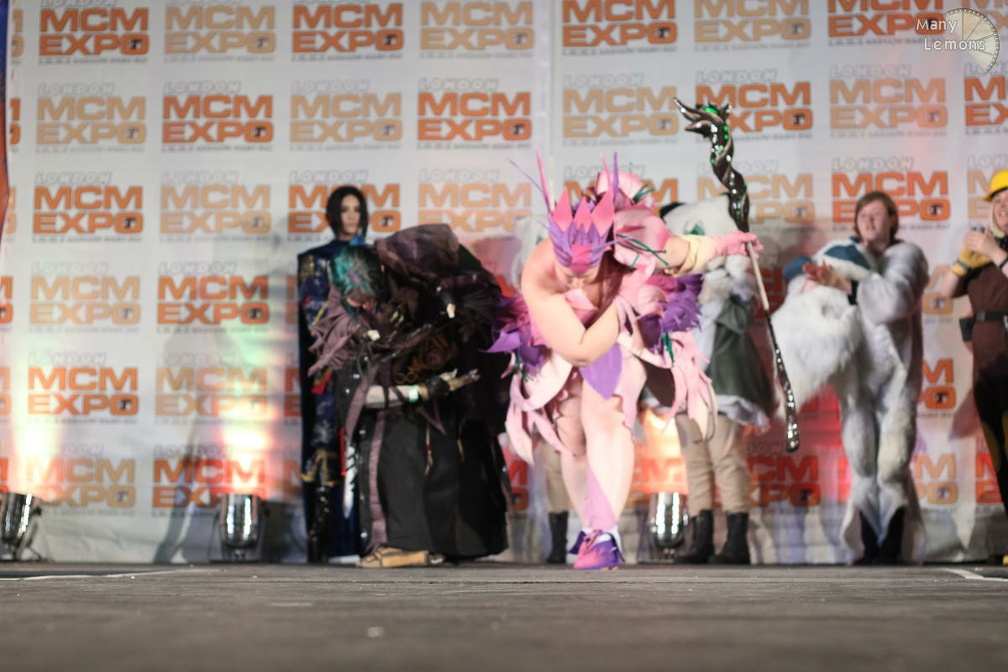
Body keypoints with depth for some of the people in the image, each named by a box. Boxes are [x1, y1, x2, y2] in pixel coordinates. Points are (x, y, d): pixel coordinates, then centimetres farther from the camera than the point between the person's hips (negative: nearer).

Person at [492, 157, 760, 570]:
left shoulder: (630, 247, -34)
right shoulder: (537, 277, -39)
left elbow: (682, 252, -10)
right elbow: (582, 350, -37)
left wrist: (722, 246, 3)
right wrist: (625, 298, -41)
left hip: (624, 334, -1)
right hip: (562, 345, 1)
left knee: (605, 417, -24)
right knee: (573, 439, 8)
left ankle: (605, 535, -28)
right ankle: (589, 526, 32)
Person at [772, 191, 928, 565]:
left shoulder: (906, 255, 2)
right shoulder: (845, 253, 14)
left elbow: (895, 297, -16)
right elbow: (799, 277, 7)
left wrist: (843, 284, -22)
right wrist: (810, 281, -16)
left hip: (895, 372, -3)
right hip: (854, 373, 3)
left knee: (892, 465, -11)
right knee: (862, 465, 2)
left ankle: (894, 547, -5)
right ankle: (868, 547, 7)